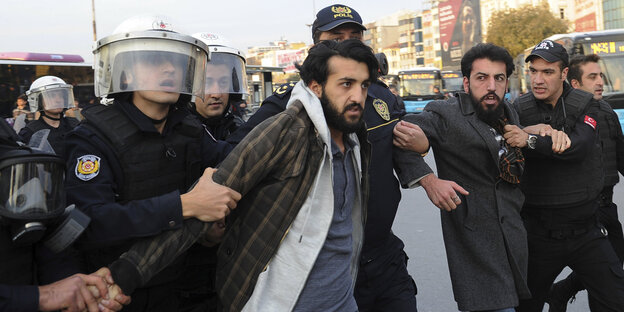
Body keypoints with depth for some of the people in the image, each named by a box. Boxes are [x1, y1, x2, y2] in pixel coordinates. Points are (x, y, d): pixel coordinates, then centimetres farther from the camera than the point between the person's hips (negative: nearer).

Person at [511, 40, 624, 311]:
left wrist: (530, 139, -35)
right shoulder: (520, 109, -4)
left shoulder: (585, 105, -3)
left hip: (585, 231, 1)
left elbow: (579, 148, -21)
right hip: (538, 234, -1)